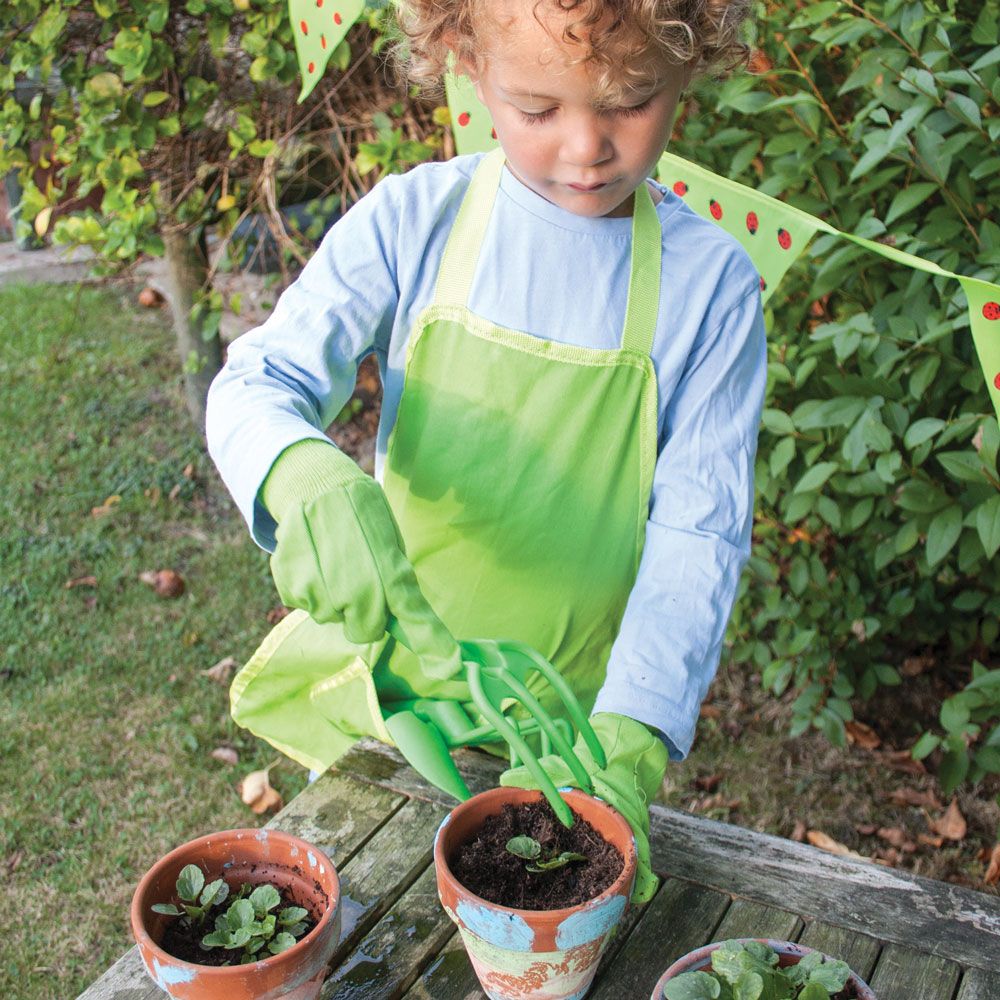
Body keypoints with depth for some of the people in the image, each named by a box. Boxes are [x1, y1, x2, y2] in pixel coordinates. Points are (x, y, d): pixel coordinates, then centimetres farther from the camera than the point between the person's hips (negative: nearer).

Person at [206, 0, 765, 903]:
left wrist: (627, 741, -26)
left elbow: (698, 534, -13)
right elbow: (255, 385, -14)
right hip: (386, 688, 1)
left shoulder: (710, 281, -12)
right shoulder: (413, 220, -11)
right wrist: (311, 480, -38)